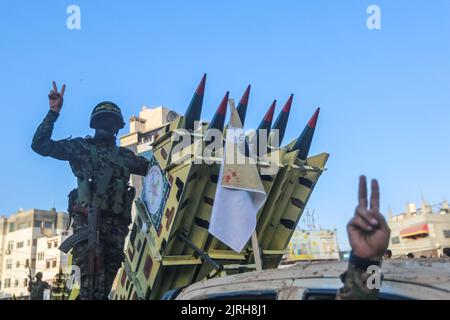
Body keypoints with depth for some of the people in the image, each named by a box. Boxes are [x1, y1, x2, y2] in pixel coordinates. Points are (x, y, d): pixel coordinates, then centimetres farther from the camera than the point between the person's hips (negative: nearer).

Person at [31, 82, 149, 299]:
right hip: (87, 218, -4)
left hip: (117, 223, 4)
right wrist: (54, 112, 2)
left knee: (105, 285, 3)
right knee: (92, 286, -16)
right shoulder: (81, 146, 14)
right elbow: (40, 145, 6)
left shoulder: (125, 155, 24)